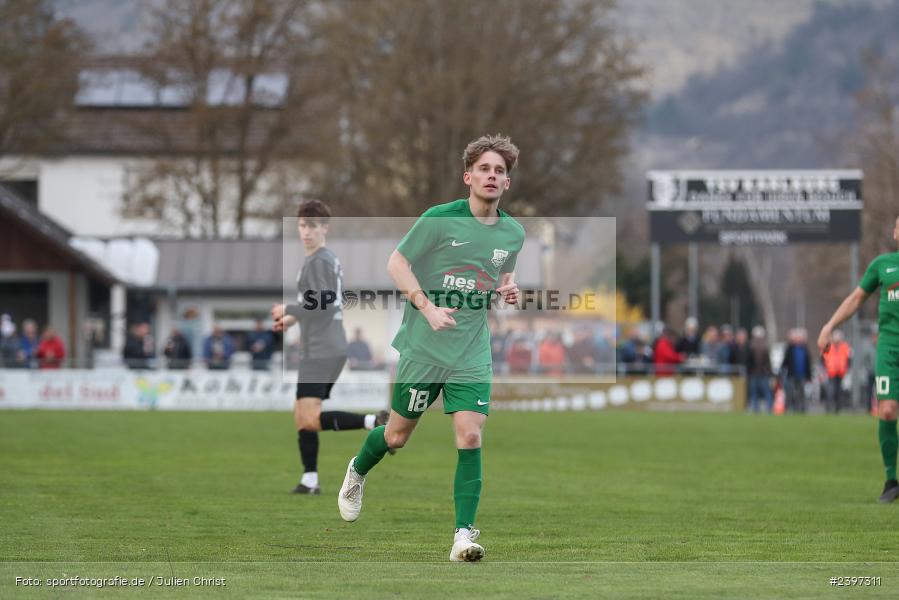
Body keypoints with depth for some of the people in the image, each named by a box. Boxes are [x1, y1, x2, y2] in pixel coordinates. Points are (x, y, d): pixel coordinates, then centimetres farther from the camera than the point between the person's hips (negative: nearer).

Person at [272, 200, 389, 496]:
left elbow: (324, 305, -20)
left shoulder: (319, 261, -11)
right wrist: (293, 320, 24)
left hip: (321, 352, -10)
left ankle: (374, 422, -25)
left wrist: (287, 310, -9)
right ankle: (310, 480, 13)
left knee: (309, 420, -19)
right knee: (301, 416, 13)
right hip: (330, 348, 10)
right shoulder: (331, 259, 19)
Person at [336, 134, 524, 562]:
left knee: (469, 436, -13)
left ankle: (464, 534, -11)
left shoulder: (513, 233, 3)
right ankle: (357, 471, 43)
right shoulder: (439, 219, -11)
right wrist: (427, 307, -18)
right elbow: (397, 263, -6)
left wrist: (508, 289, -2)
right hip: (423, 346, -2)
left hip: (472, 353, 2)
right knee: (397, 435, 10)